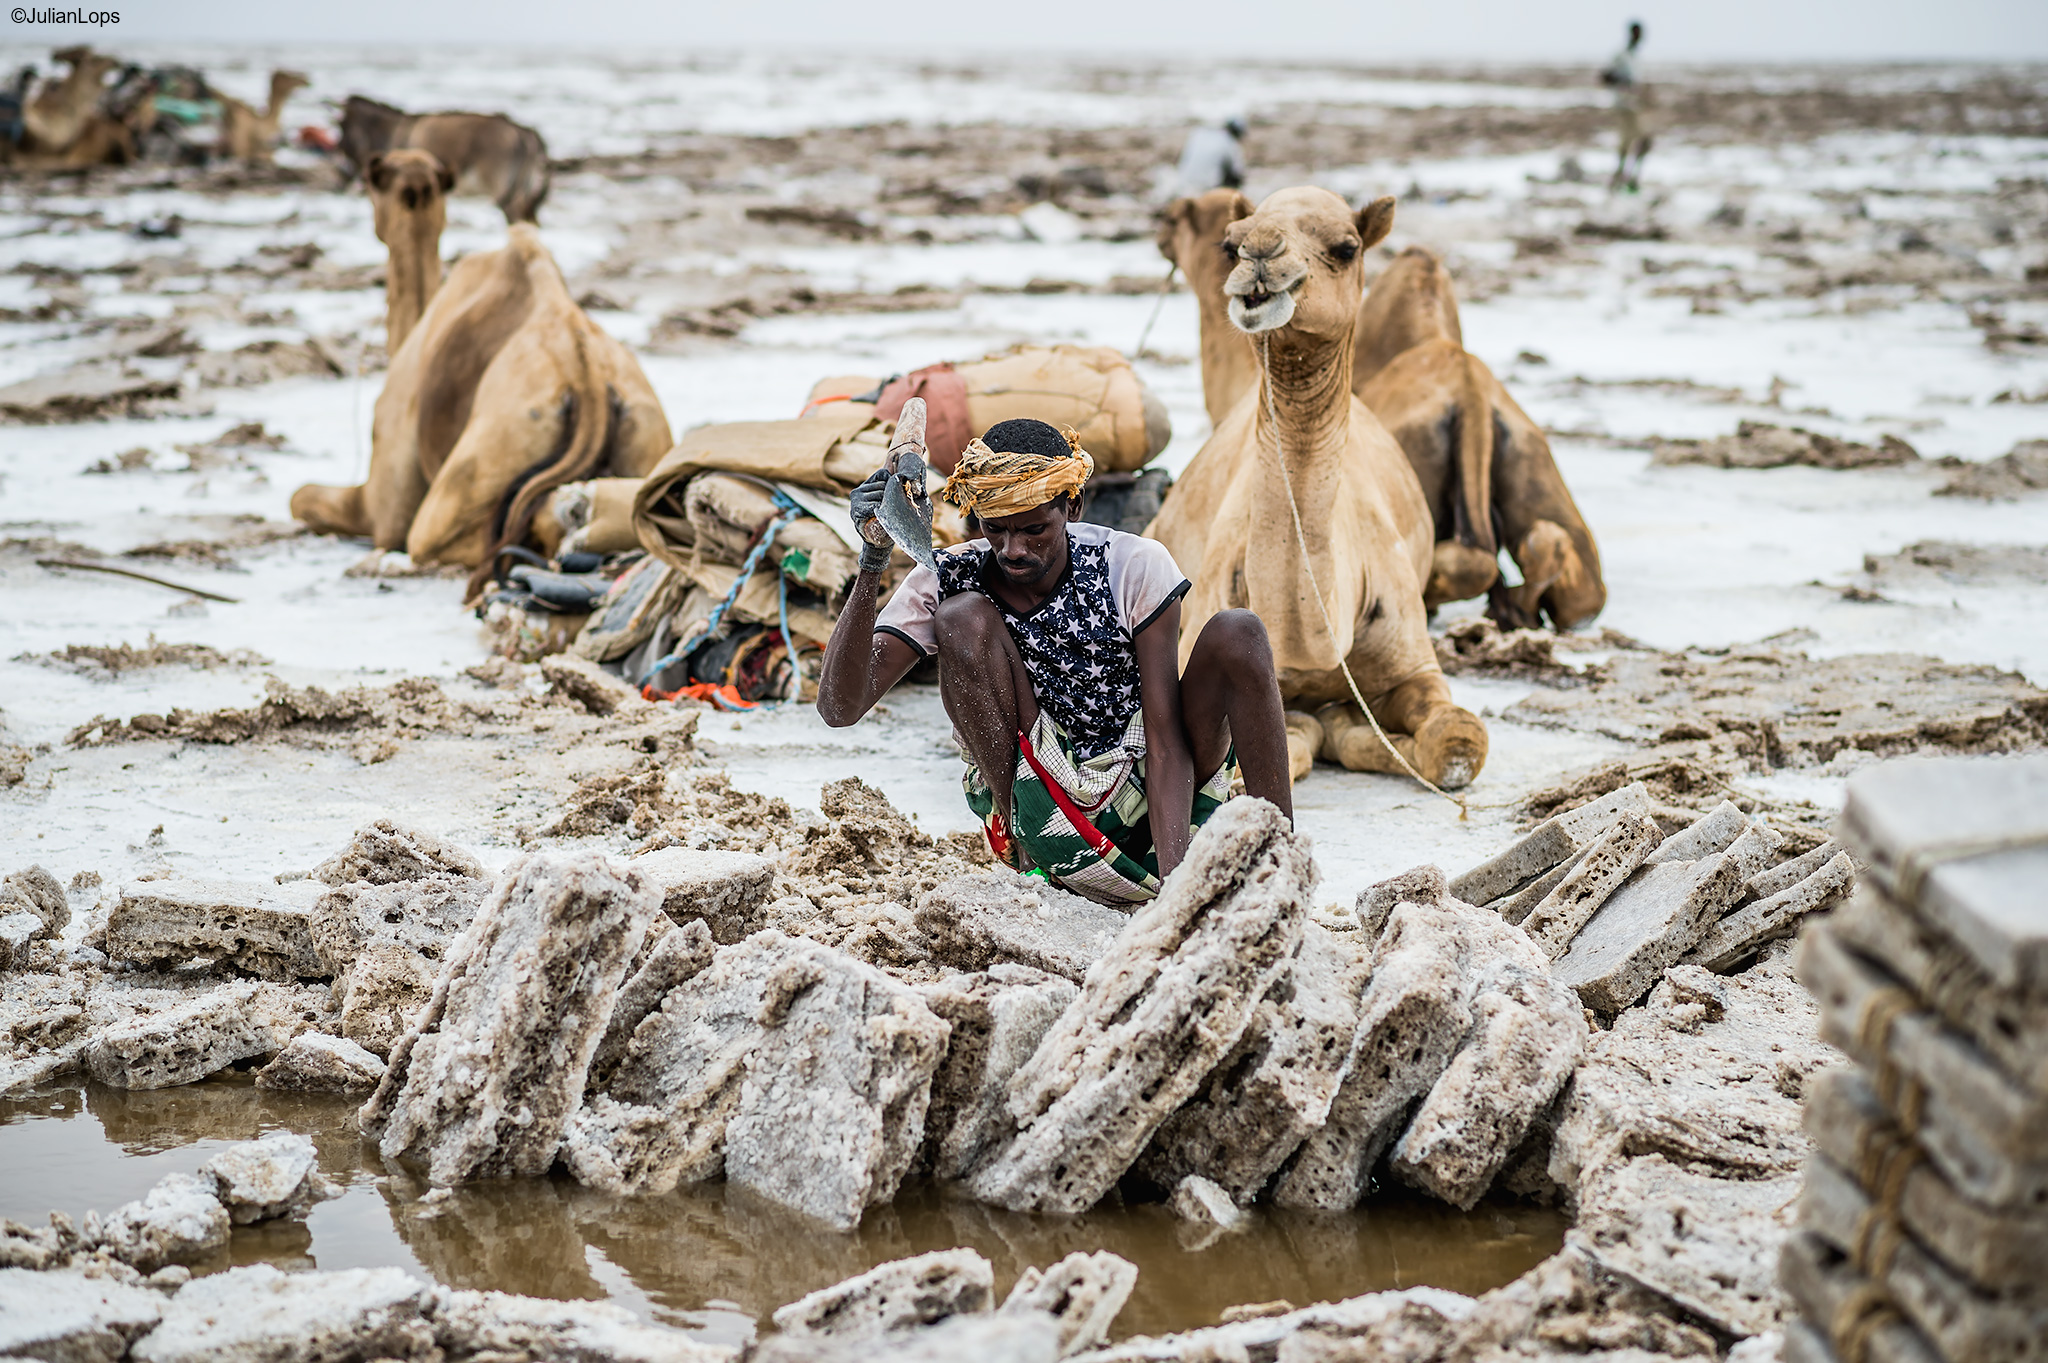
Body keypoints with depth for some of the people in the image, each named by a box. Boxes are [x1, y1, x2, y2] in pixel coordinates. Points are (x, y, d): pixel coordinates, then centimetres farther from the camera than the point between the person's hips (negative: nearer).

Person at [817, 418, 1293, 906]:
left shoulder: (1135, 567, -12)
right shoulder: (943, 584, -9)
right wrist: (872, 562, -32)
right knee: (963, 619, -19)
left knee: (1236, 633, -23)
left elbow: (1165, 741, -17)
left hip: (1148, 806, 0)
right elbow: (838, 708, -20)